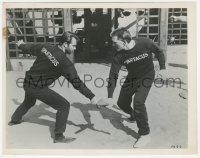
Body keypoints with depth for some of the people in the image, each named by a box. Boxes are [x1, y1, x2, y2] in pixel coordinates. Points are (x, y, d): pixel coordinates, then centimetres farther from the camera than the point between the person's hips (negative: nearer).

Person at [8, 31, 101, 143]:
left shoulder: (45, 47, -5)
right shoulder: (65, 63, -22)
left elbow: (29, 48, 12)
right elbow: (76, 82, -22)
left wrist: (21, 45, 35)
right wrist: (92, 97, -19)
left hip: (27, 84, 8)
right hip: (38, 88, -8)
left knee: (28, 103, 36)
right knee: (64, 105, -3)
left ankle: (15, 120, 62)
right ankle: (59, 136, 2)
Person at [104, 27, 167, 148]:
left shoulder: (145, 43, -27)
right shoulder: (119, 56, -22)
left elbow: (159, 52, -6)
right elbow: (113, 76, -20)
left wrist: (163, 68, -14)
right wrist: (110, 97, -27)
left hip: (147, 76, -4)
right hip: (132, 78, 4)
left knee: (138, 102, -21)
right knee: (122, 103, 8)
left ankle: (145, 135, -5)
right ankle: (134, 115, 44)